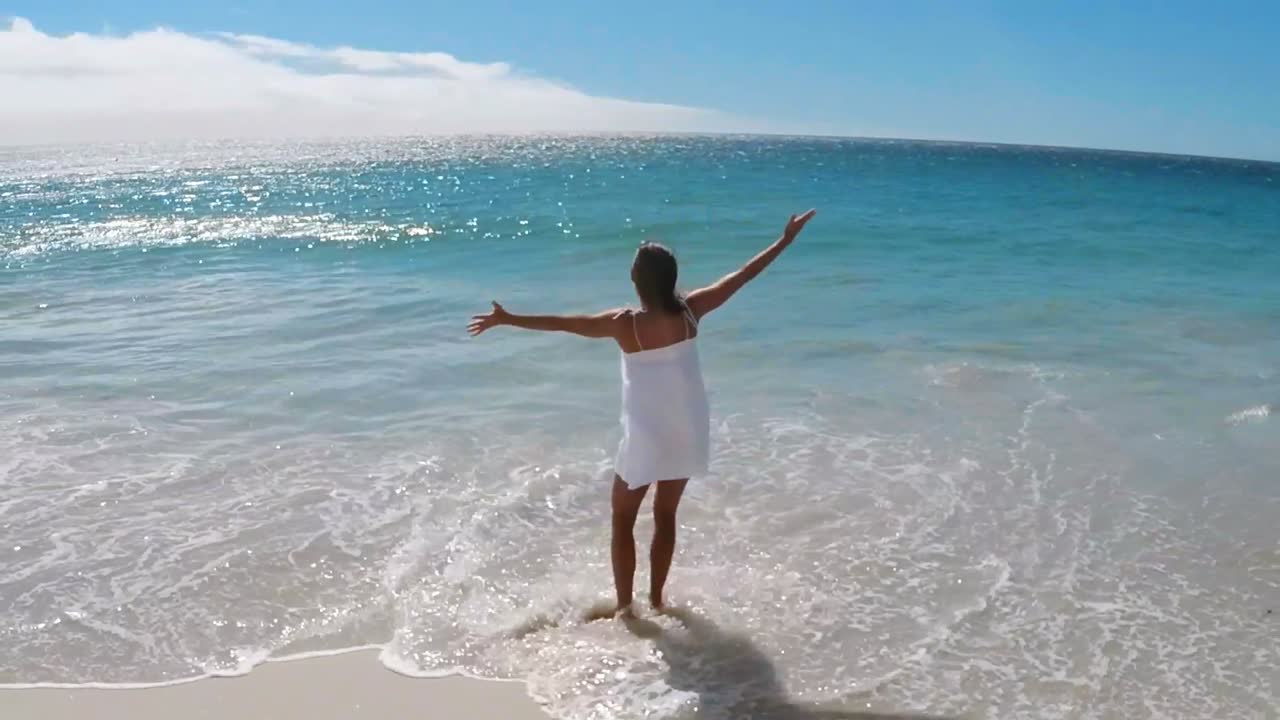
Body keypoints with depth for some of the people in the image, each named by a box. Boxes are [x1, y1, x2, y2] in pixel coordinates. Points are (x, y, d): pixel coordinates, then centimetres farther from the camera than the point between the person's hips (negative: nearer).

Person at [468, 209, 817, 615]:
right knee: (666, 515, 20)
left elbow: (563, 323, -17)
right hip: (687, 436, 4)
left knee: (623, 521, 14)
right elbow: (742, 276, -2)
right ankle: (656, 599, 31)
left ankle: (624, 606, 19)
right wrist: (784, 240, 7)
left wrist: (507, 319, -11)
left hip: (645, 440, -4)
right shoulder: (690, 312, -9)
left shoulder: (625, 324, -19)